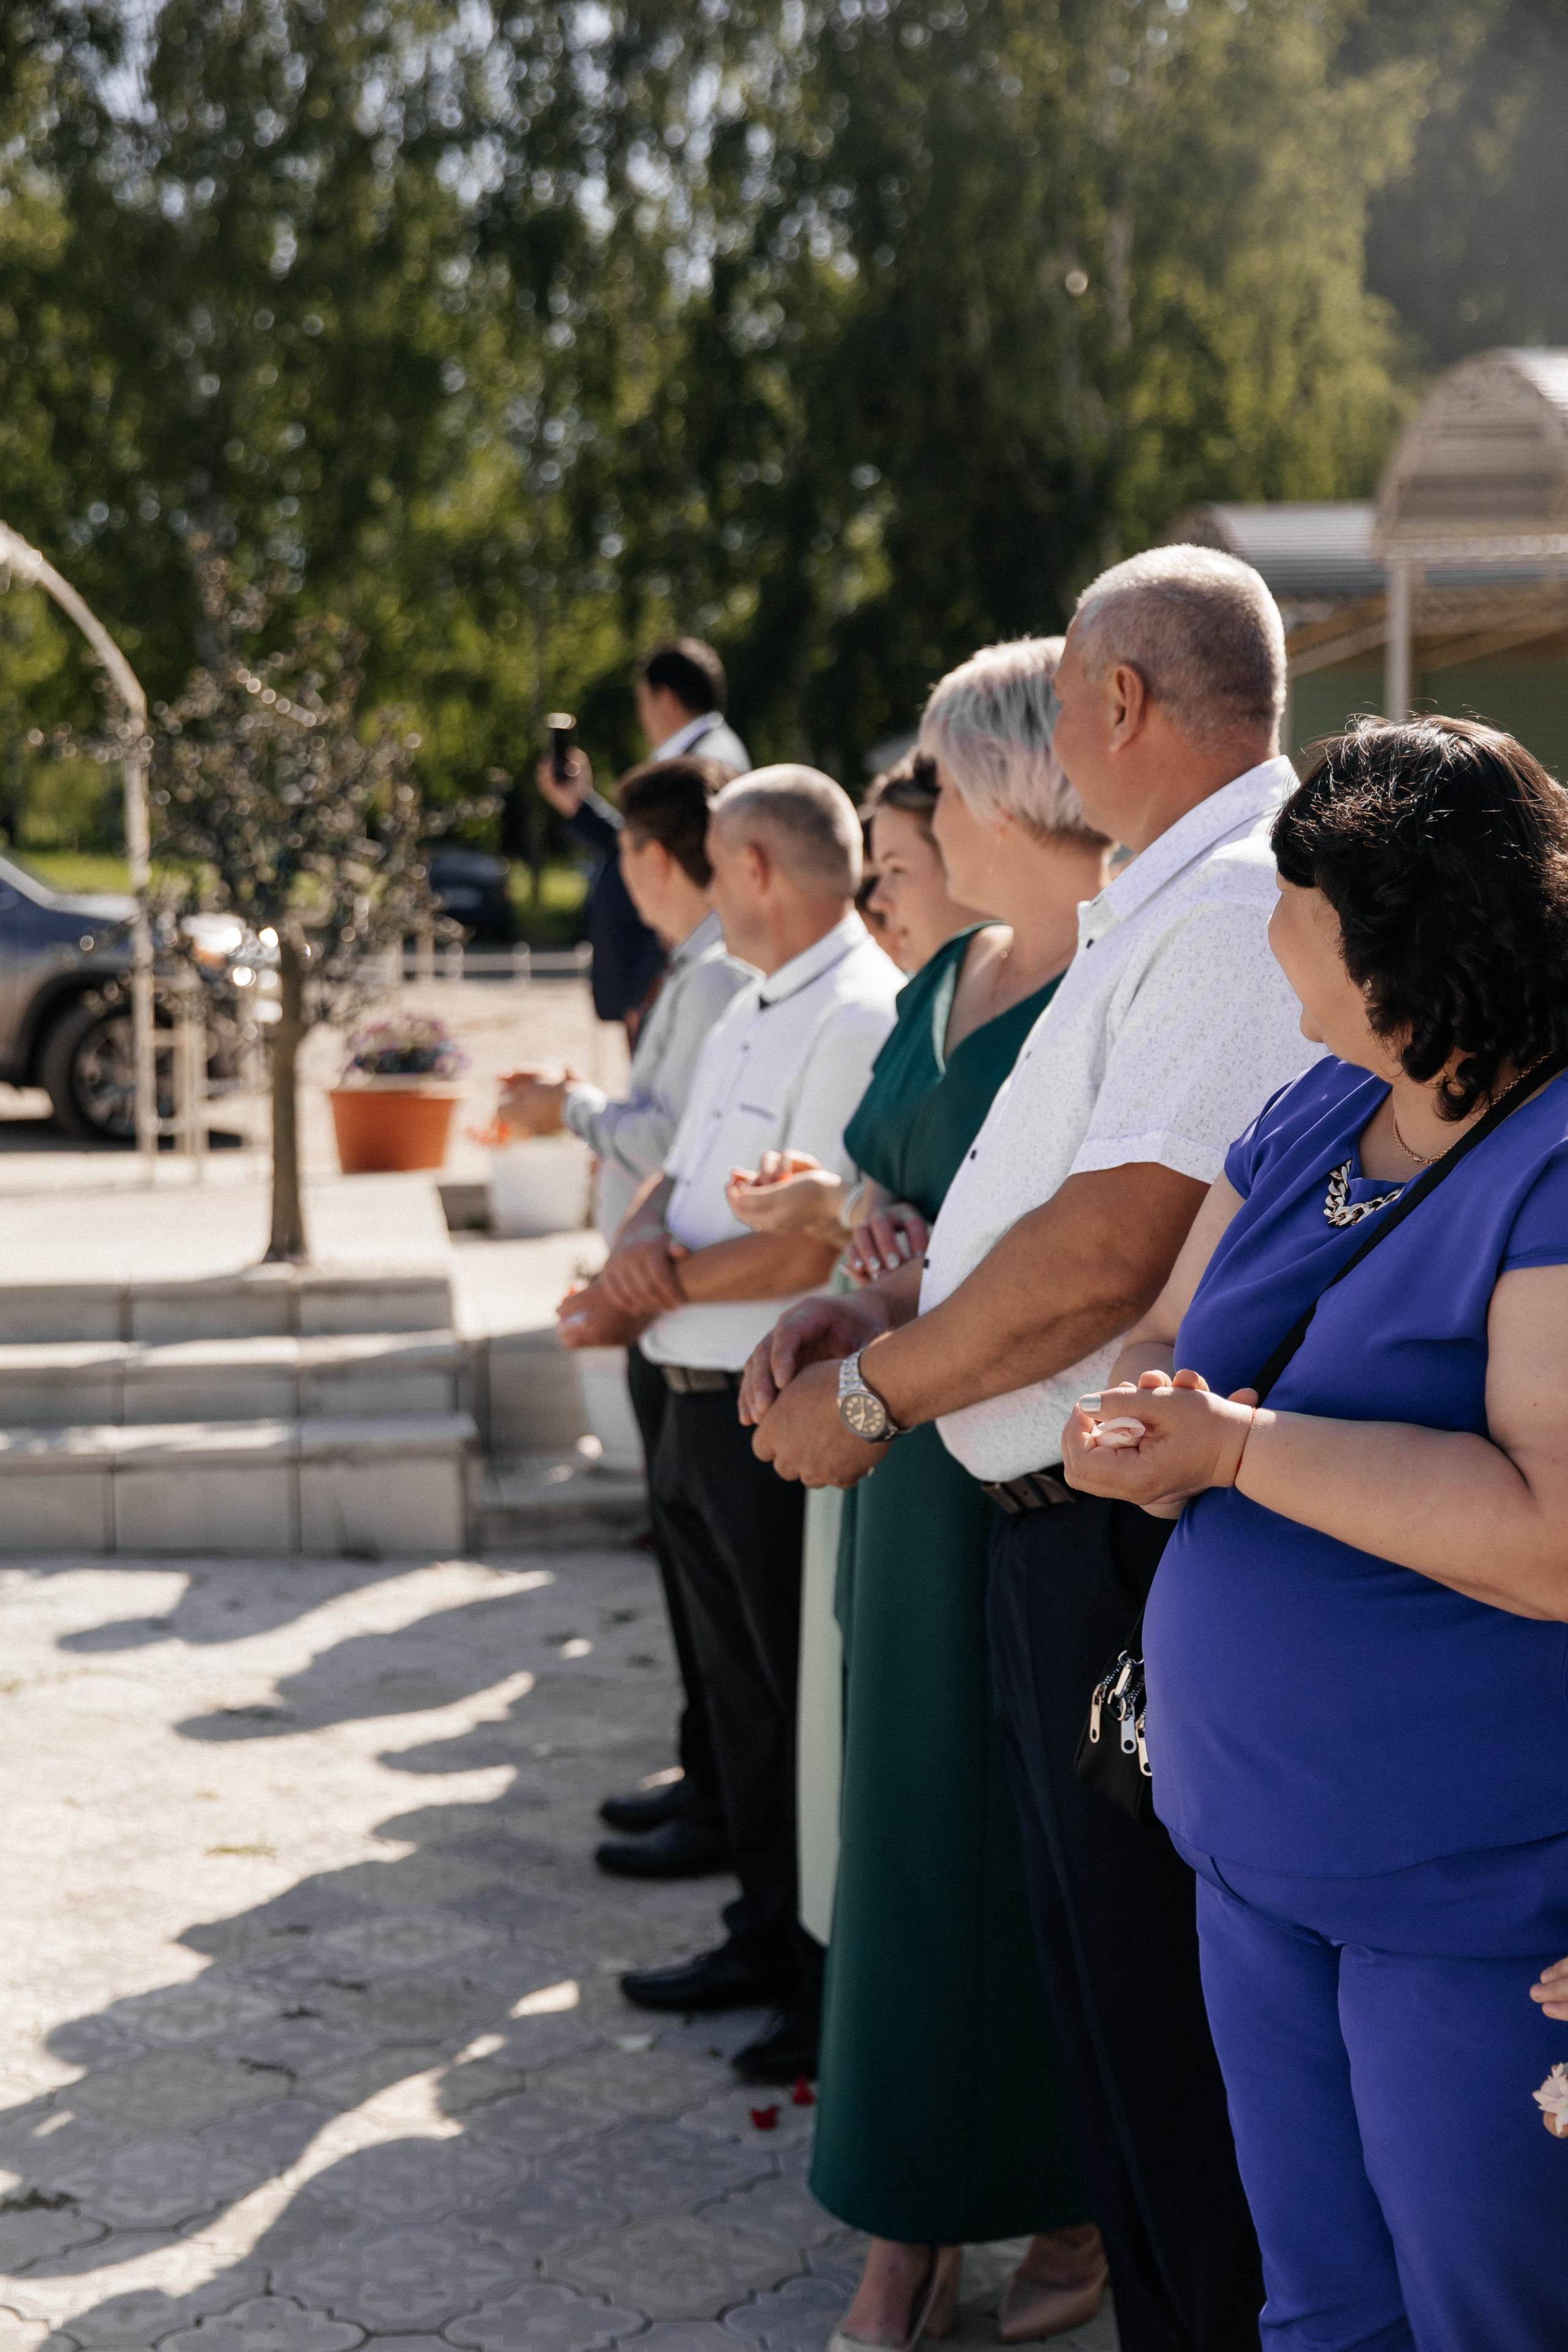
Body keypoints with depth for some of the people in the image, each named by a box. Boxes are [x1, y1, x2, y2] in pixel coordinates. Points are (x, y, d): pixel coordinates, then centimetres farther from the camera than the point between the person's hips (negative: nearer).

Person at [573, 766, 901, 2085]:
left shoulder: (862, 1016, -17)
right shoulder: (752, 1016, 15)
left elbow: (816, 1249, -24)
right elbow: (680, 1180, 16)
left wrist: (661, 1280, -12)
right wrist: (642, 1248, -7)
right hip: (701, 1404, 10)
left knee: (810, 1703, 0)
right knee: (744, 1690, 18)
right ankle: (769, 1937, 31)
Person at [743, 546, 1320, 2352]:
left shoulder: (1241, 905, -19)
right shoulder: (1154, 904, 16)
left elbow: (1110, 1246, -26)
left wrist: (868, 1398, -14)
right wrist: (873, 1310, 5)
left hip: (1142, 1535, -11)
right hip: (1067, 1536, 11)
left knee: (1160, 2019, 1)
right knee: (1099, 1982, 20)